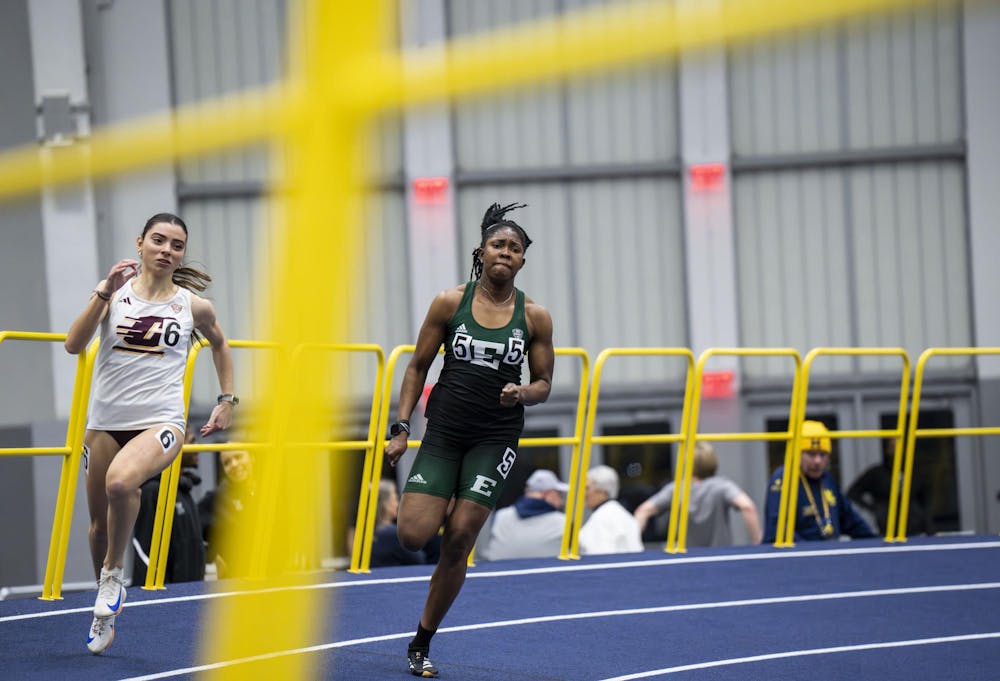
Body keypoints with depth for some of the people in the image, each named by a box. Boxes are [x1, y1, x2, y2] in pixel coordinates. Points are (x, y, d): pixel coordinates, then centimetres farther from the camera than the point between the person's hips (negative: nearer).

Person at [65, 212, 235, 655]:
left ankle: (114, 574, -10)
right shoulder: (116, 292, 2)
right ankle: (105, 610, 32)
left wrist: (227, 400, 19)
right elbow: (74, 345, -10)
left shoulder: (193, 305, 4)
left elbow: (219, 344, 24)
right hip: (106, 420, 2)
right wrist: (104, 292, -17)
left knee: (120, 481, -33)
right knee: (100, 522, 9)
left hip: (160, 421, -2)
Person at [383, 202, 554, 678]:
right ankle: (444, 508, 28)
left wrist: (523, 393, -15)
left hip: (496, 437, 0)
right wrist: (401, 427, -1)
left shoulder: (534, 317, 1)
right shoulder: (450, 302, 0)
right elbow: (418, 366, 6)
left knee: (458, 542, -6)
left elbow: (543, 384, 9)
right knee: (412, 536, -12)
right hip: (444, 430, 1)